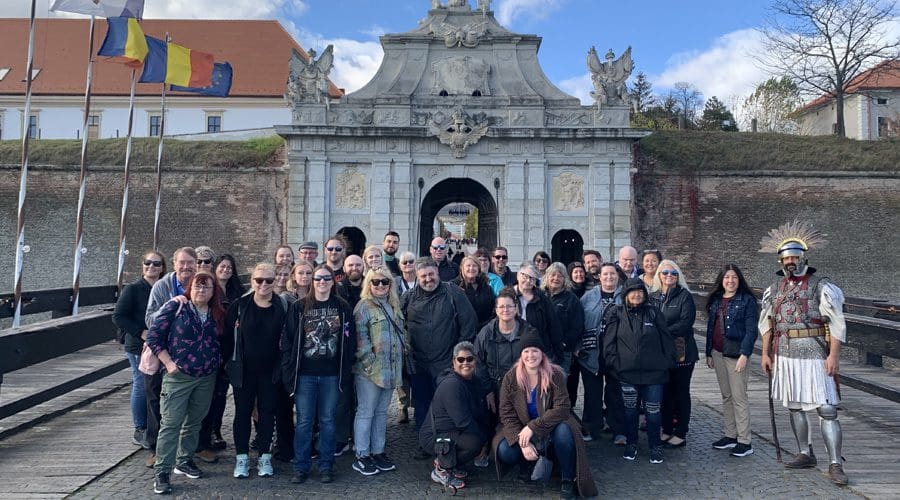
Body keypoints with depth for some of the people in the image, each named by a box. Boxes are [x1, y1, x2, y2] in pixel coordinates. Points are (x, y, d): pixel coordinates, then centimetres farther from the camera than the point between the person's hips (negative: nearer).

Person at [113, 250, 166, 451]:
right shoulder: (133, 289, -5)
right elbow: (118, 316, -9)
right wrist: (141, 332, -17)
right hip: (138, 346, -5)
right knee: (141, 386, 1)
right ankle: (139, 431, 15)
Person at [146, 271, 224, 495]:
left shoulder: (217, 315, 6)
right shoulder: (175, 306, -7)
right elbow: (153, 336, -7)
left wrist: (217, 362, 4)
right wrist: (168, 363, -12)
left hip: (207, 378, 5)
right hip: (178, 376, -5)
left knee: (194, 422, 15)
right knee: (170, 423, -3)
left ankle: (184, 461, 31)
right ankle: (162, 472, 5)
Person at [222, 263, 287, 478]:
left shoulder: (282, 307, -4)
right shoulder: (240, 305, -5)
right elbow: (228, 336, -2)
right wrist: (229, 363, -4)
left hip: (270, 371, 0)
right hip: (243, 370, 0)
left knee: (267, 412, 9)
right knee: (242, 412, 9)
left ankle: (264, 457, 22)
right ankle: (242, 457, 22)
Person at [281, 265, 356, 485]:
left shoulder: (342, 307, 2)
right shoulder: (299, 307, 0)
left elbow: (350, 338, 4)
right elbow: (287, 339, 0)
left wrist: (345, 367, -2)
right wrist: (289, 368, -5)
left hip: (331, 374, 1)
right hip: (305, 374, 0)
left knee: (327, 420, 9)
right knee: (304, 421, 5)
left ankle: (326, 466, 21)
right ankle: (301, 467, 18)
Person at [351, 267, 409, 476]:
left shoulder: (394, 305, 14)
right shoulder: (364, 306, -9)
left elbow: (402, 331, 24)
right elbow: (360, 336, -15)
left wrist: (405, 348, 12)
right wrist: (369, 362, -18)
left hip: (391, 368, 7)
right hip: (369, 370, -7)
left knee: (382, 411, 16)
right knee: (366, 412, 1)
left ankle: (378, 452, 26)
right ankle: (362, 457, 11)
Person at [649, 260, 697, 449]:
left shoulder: (685, 296, -4)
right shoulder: (653, 297, 8)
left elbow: (686, 322, -14)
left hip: (681, 352, -4)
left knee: (681, 392, 5)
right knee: (665, 391, 11)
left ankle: (681, 434, 14)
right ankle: (667, 430, 23)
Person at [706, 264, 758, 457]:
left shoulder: (747, 300, -6)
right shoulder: (715, 300, 12)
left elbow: (751, 330, -10)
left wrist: (744, 354, -17)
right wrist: (709, 353, 13)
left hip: (736, 354, -6)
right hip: (718, 354, 6)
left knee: (739, 397, -4)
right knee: (726, 396, 13)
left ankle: (744, 442, 3)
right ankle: (730, 436, 22)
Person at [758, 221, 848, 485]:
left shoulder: (822, 287, -6)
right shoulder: (774, 289, 9)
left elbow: (837, 324, -9)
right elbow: (766, 323, 14)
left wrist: (833, 356, -15)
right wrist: (765, 353, 10)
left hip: (814, 357, -5)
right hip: (785, 357, 6)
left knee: (827, 410, -4)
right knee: (794, 407, 13)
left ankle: (835, 465, 4)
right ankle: (806, 454, 27)